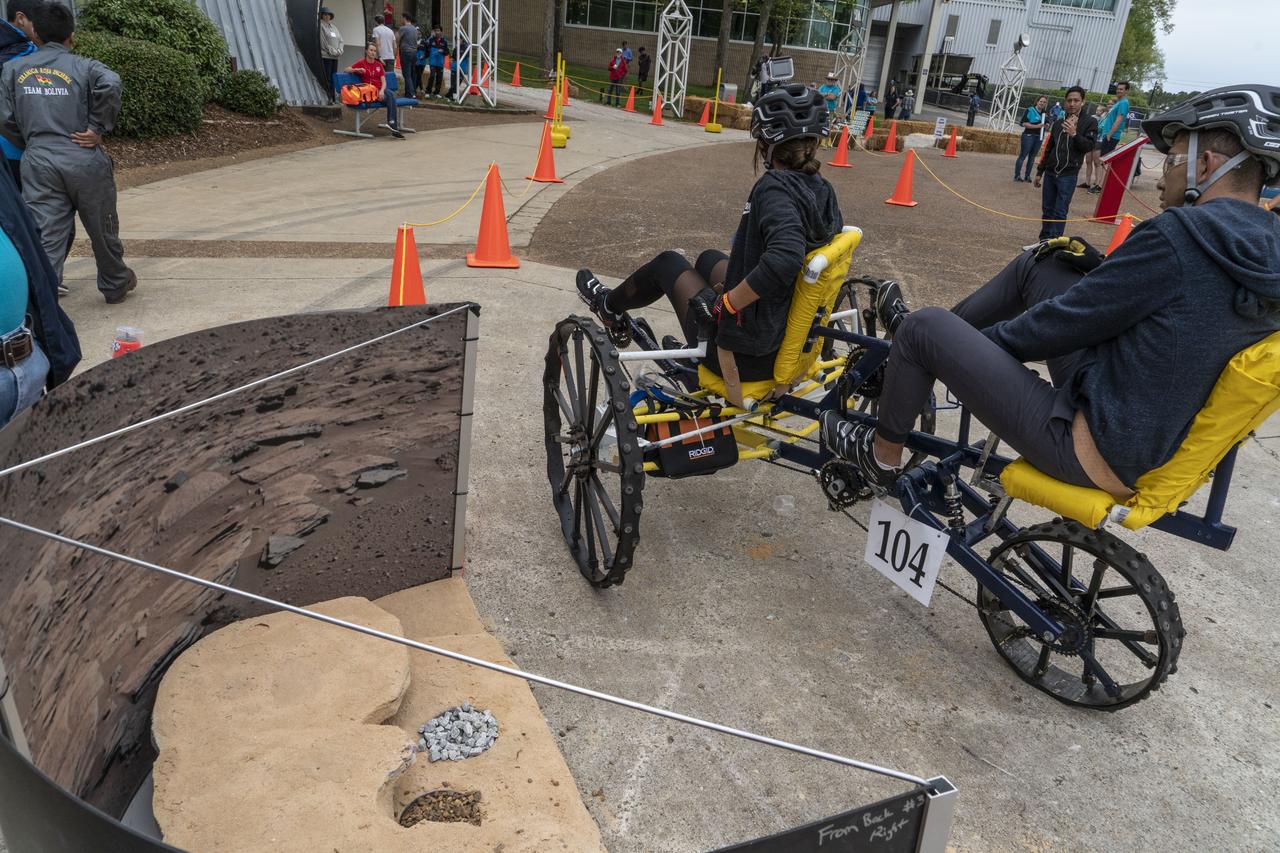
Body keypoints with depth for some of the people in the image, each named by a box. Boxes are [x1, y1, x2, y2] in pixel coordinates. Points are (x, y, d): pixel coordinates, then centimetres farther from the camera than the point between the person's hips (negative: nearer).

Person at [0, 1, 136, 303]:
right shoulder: (83, 66, 1)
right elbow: (110, 83, -21)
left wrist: (30, 142, 20)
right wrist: (98, 128, -12)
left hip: (38, 164, 2)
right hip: (84, 161, -2)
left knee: (46, 237, 1)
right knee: (102, 229, 16)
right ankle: (115, 285, 33)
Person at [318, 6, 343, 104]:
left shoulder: (334, 26, 20)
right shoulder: (321, 25, -1)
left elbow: (340, 40, 18)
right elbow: (323, 42, -9)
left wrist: (339, 50, 0)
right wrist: (332, 51, -12)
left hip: (335, 56, 7)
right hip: (326, 55, -7)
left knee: (333, 78, 7)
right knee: (327, 78, -9)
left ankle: (334, 98, 10)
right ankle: (327, 98, -10)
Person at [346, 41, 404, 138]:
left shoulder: (379, 64, 16)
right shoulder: (361, 63, 6)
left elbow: (383, 81, 6)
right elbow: (346, 70, 4)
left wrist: (382, 91, -15)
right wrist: (357, 70, -15)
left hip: (381, 90, 4)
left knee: (391, 94, -31)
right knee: (390, 98, -29)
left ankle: (392, 123, -37)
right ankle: (394, 126, -35)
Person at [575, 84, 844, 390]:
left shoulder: (775, 187, -23)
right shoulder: (824, 191, 0)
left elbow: (783, 259, -41)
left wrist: (726, 303, -26)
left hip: (745, 355, -7)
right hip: (793, 344, 7)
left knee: (668, 262, 17)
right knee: (710, 258, 31)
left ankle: (609, 306, 46)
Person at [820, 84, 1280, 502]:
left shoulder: (1181, 232, -23)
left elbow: (1058, 325, -17)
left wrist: (983, 340, -1)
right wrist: (1090, 261, 6)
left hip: (1095, 453, -9)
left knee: (924, 327, -3)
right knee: (1037, 265, 14)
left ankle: (881, 456, 18)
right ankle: (930, 344, 31)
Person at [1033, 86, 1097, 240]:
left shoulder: (1090, 122, -1)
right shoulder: (1059, 123, 12)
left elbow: (1089, 146, -10)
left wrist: (1074, 134, -25)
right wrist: (1040, 171, 17)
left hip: (1068, 175, -5)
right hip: (1050, 173, 5)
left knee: (1060, 212, -7)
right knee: (1047, 209, 9)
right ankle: (1044, 241, 18)